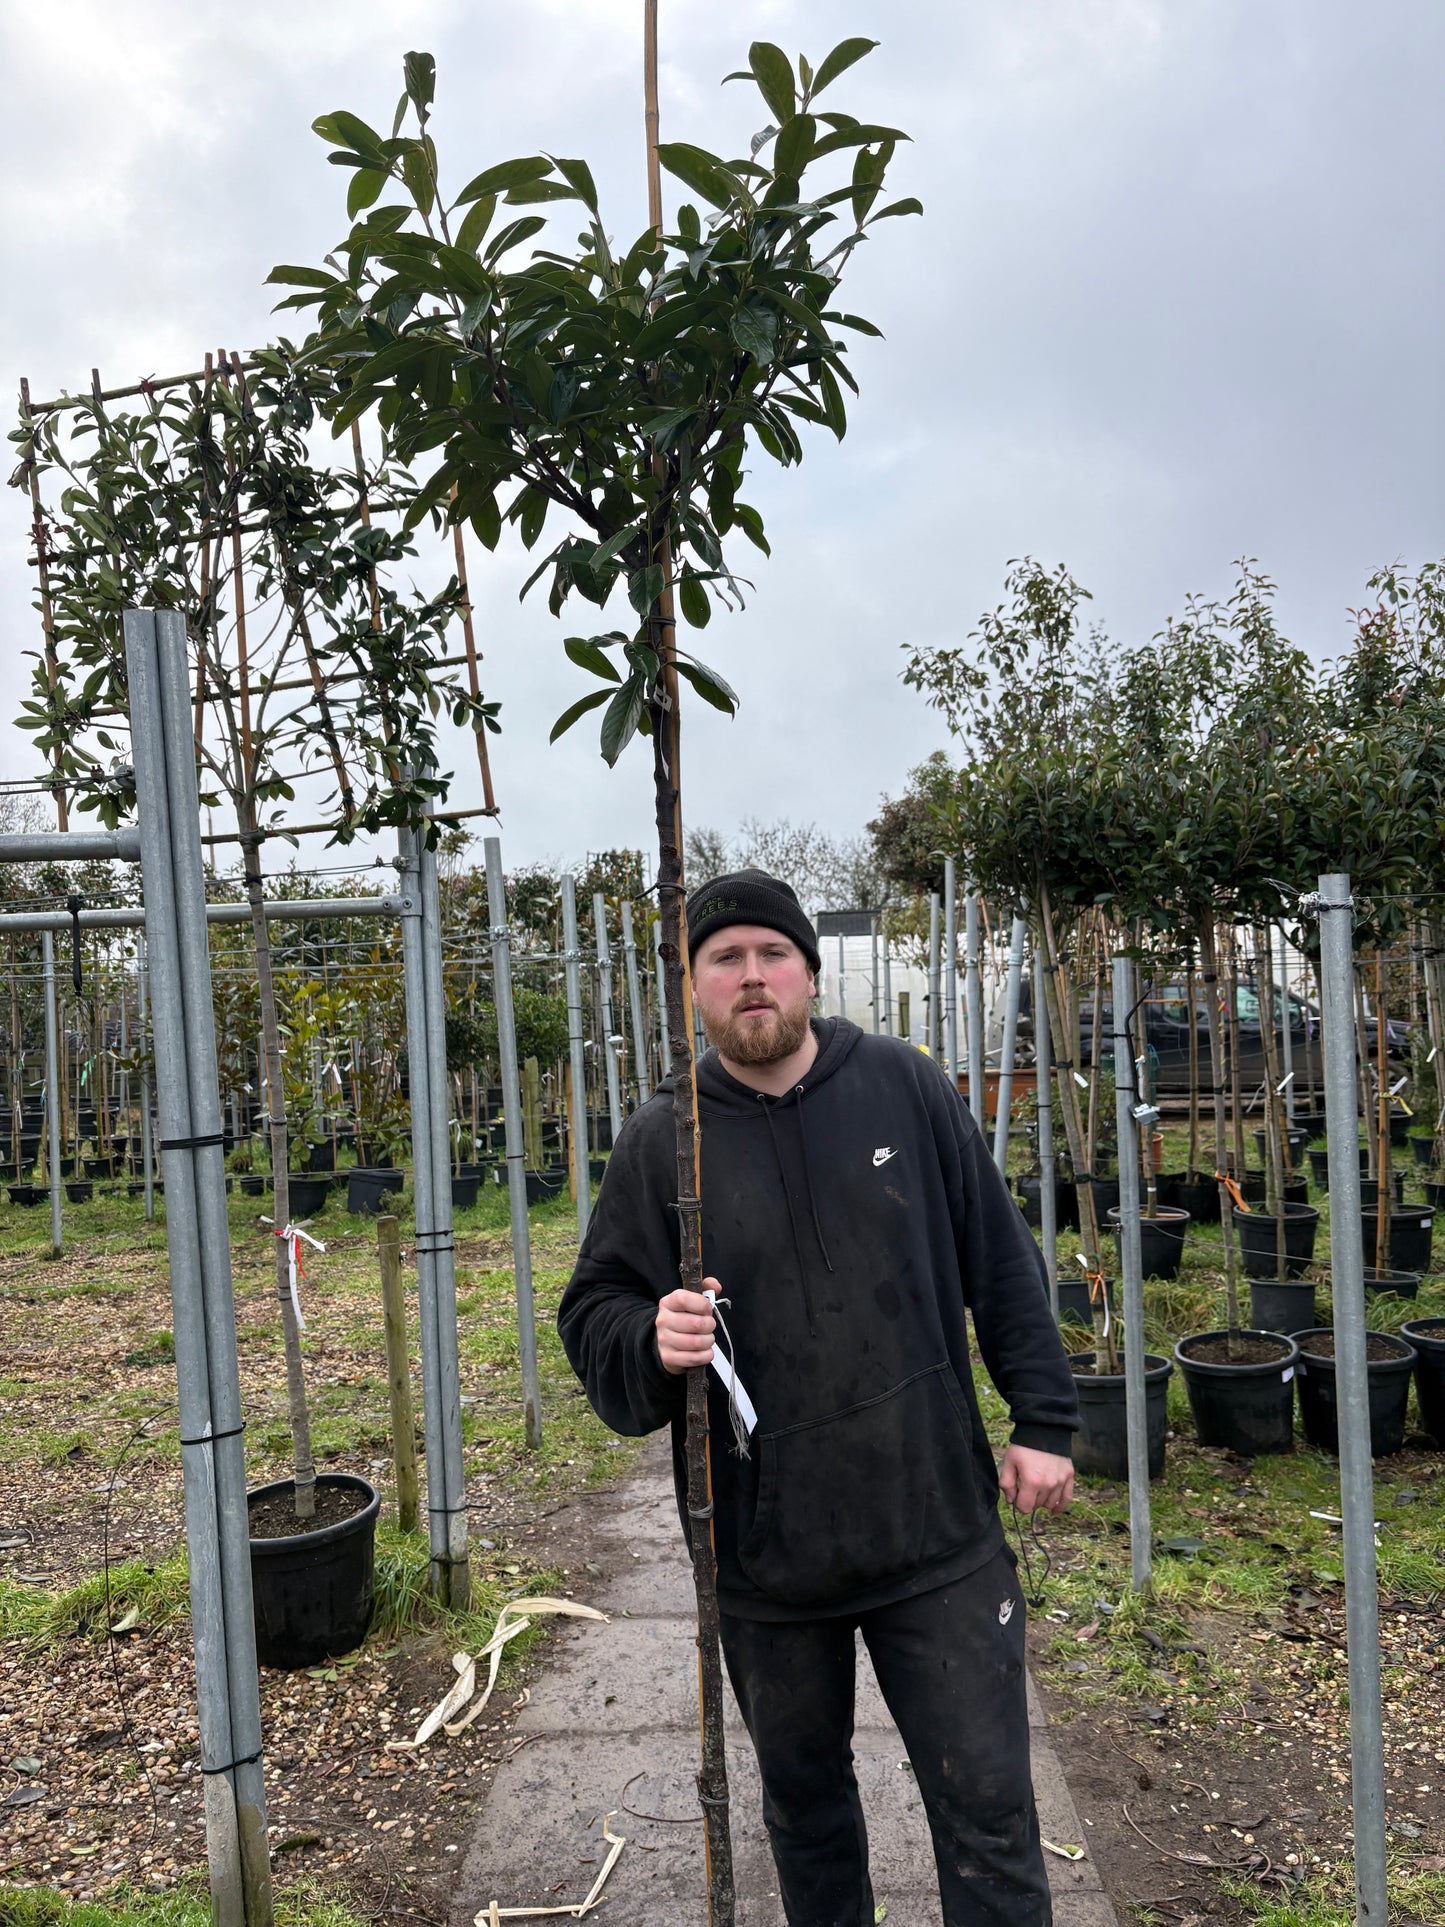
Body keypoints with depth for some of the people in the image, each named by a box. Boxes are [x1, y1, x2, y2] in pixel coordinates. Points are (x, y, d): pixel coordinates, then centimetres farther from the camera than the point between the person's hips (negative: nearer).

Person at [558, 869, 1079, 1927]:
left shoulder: (905, 1086, -3)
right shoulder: (661, 1139, -4)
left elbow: (1002, 1262, 3)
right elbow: (594, 1318, 0)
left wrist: (1043, 1421, 2)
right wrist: (653, 1341, -22)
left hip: (940, 1533, 0)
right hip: (767, 1554, 1)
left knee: (988, 1809, 9)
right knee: (805, 1802, 22)